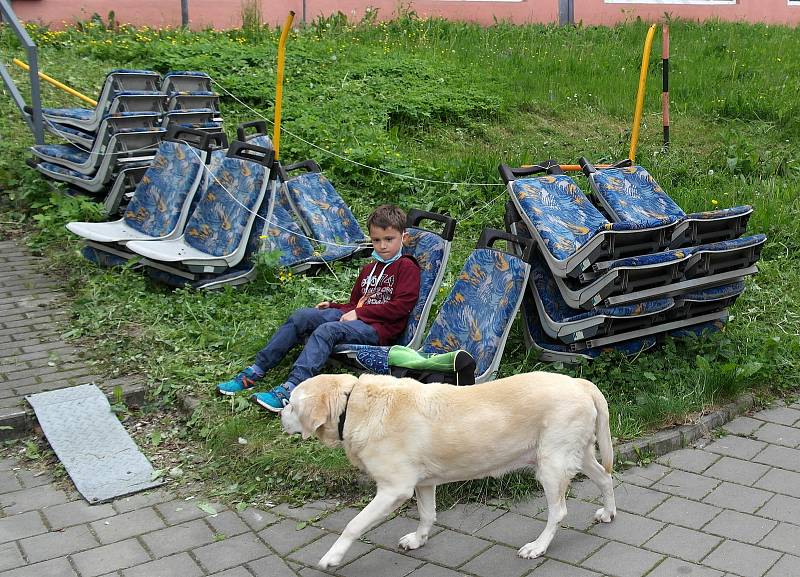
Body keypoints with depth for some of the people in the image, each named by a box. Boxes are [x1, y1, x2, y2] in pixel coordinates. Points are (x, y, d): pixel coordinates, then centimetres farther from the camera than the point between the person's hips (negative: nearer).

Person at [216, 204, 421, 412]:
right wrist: (332, 305, 12)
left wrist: (360, 313, -13)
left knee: (327, 330, -33)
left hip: (380, 328, -8)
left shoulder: (408, 268, 0)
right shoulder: (369, 268, 26)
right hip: (354, 317, 8)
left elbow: (401, 306, -12)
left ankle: (290, 389, -47)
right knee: (301, 316, -11)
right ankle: (255, 371, -12)